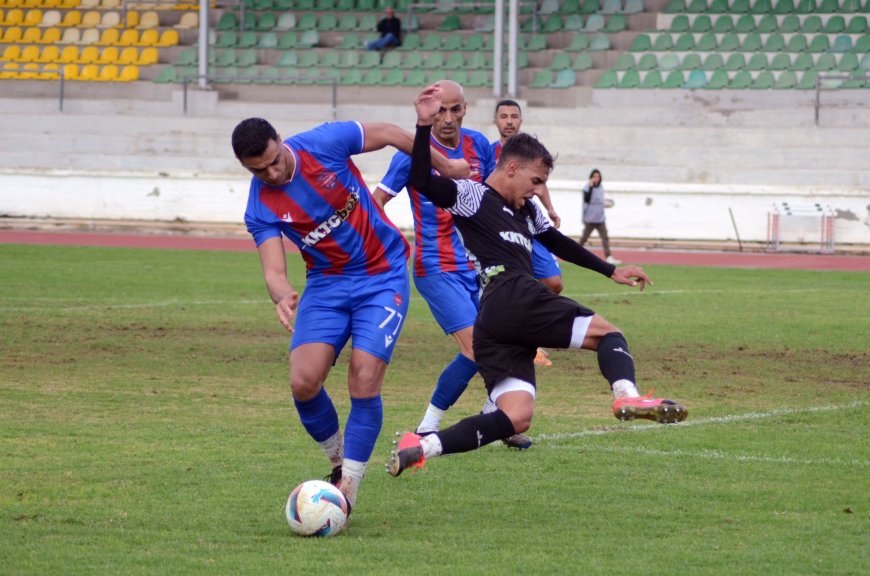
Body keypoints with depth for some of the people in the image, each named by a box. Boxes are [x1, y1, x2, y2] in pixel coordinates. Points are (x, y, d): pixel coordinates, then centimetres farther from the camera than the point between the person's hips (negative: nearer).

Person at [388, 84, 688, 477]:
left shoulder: (527, 211, 33)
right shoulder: (472, 196, 6)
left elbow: (560, 245, 44)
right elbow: (422, 182, -9)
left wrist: (611, 271, 45)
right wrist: (424, 126, -19)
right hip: (512, 297, -9)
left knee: (515, 419, -6)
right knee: (606, 332, -8)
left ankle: (422, 446, -14)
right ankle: (627, 396, -38)